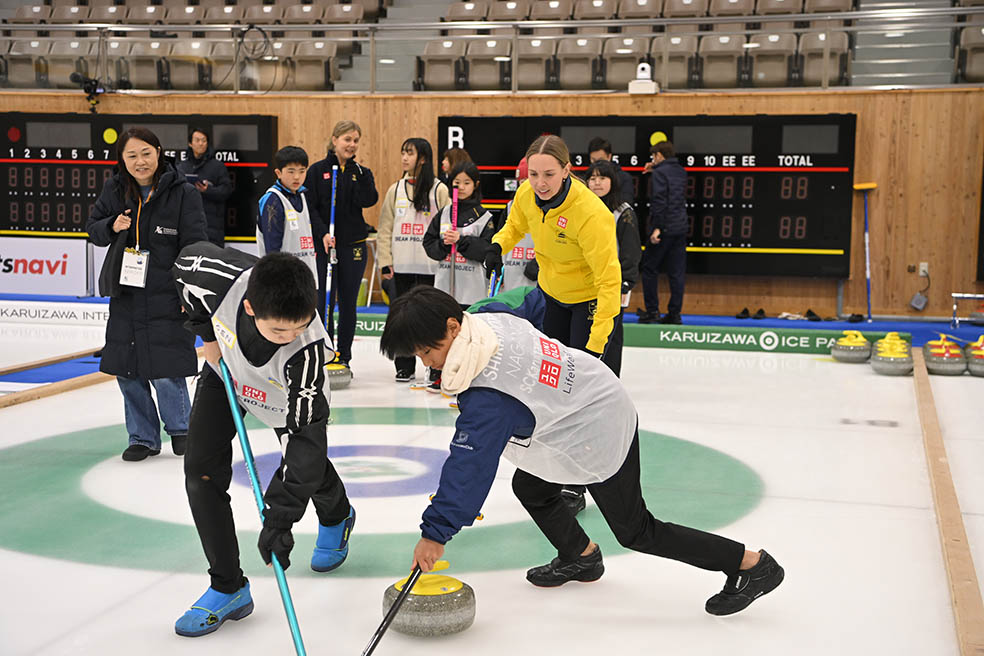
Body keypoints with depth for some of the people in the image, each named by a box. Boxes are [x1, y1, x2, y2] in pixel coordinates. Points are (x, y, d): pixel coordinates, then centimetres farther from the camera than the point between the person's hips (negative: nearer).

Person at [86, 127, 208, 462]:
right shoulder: (114, 190, 6)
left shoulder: (183, 193, -7)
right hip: (125, 295, 5)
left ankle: (180, 429, 20)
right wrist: (112, 226, -8)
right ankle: (143, 437, 25)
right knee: (127, 372, 9)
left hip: (167, 298, -5)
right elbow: (92, 228, 15)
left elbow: (195, 248, -7)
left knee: (165, 374, -6)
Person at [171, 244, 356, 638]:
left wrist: (279, 517, -40)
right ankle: (228, 589, -2)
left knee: (308, 464, 12)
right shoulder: (222, 279, -41)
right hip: (227, 370, 2)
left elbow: (302, 435, -39)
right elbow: (187, 260, -14)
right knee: (202, 469, -11)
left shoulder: (307, 346, -44)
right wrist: (207, 333, -12)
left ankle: (336, 517, 52)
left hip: (288, 395, -2)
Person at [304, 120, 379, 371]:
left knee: (348, 303, 7)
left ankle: (343, 357, 16)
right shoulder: (318, 170, 1)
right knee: (324, 302, -4)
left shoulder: (361, 172, 8)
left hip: (353, 245, 3)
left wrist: (361, 172, -13)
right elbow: (308, 208, -3)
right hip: (323, 246, -2)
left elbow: (368, 200, -10)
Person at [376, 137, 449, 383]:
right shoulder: (395, 190, 10)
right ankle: (405, 367, 18)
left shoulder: (439, 190, -2)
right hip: (401, 265, 4)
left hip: (430, 265, -4)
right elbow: (385, 228, 11)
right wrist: (385, 261, 4)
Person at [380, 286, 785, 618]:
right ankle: (580, 557, 40)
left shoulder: (488, 395, -34)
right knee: (530, 489, 18)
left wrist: (436, 532, -28)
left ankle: (751, 564, 14)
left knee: (634, 531, 5)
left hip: (600, 438, -9)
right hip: (597, 405, 9)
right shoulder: (486, 320, -10)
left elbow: (469, 465, -34)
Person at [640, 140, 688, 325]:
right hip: (680, 227, 7)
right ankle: (675, 314, 7)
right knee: (676, 273, 6)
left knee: (649, 269, 4)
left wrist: (657, 227, -19)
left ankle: (652, 311, 3)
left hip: (664, 229, -7)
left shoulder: (659, 172, -8)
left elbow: (659, 201, -18)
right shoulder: (681, 171, 14)